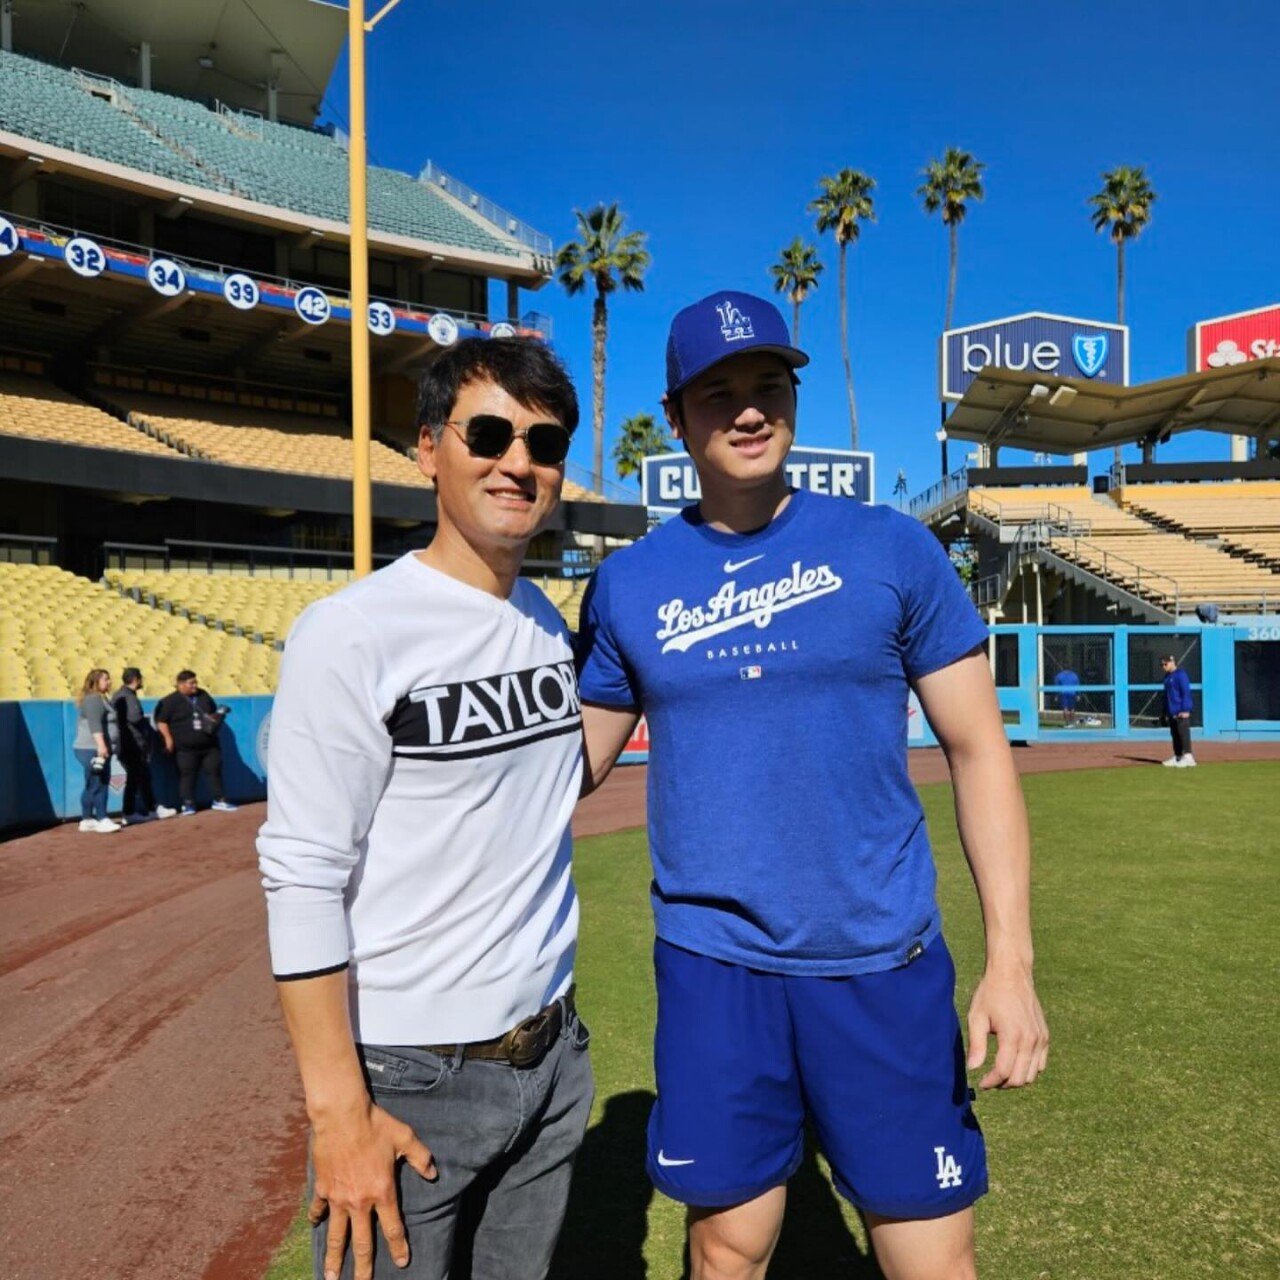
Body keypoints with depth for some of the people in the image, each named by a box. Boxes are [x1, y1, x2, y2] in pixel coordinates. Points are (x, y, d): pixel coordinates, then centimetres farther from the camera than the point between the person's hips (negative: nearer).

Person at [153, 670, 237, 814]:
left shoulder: (203, 696, 12)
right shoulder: (170, 701, -4)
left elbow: (214, 713, 24)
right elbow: (161, 721, -4)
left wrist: (217, 717, 1)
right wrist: (168, 738, -13)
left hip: (209, 745, 4)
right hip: (185, 748, -4)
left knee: (214, 771, 7)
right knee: (187, 775, 0)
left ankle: (220, 800, 16)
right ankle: (187, 804, 8)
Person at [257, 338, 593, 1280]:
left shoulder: (549, 621, 6)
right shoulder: (354, 632, -15)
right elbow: (303, 878, -17)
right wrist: (339, 1109, -17)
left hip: (554, 1054, 6)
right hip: (410, 1076, -6)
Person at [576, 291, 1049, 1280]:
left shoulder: (892, 549, -4)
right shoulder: (628, 584, 0)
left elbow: (979, 750, -2)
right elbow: (571, 764, 7)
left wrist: (1011, 962, -7)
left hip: (884, 965, -1)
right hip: (712, 967, 1)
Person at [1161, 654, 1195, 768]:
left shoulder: (1181, 674, -8)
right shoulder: (1167, 677, 18)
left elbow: (1186, 693, -13)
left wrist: (1185, 709, -18)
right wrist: (1166, 712, 21)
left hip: (1181, 712, -9)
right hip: (1171, 712, 9)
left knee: (1183, 733, -10)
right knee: (1175, 735, 11)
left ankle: (1188, 757, -11)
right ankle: (1177, 757, 16)